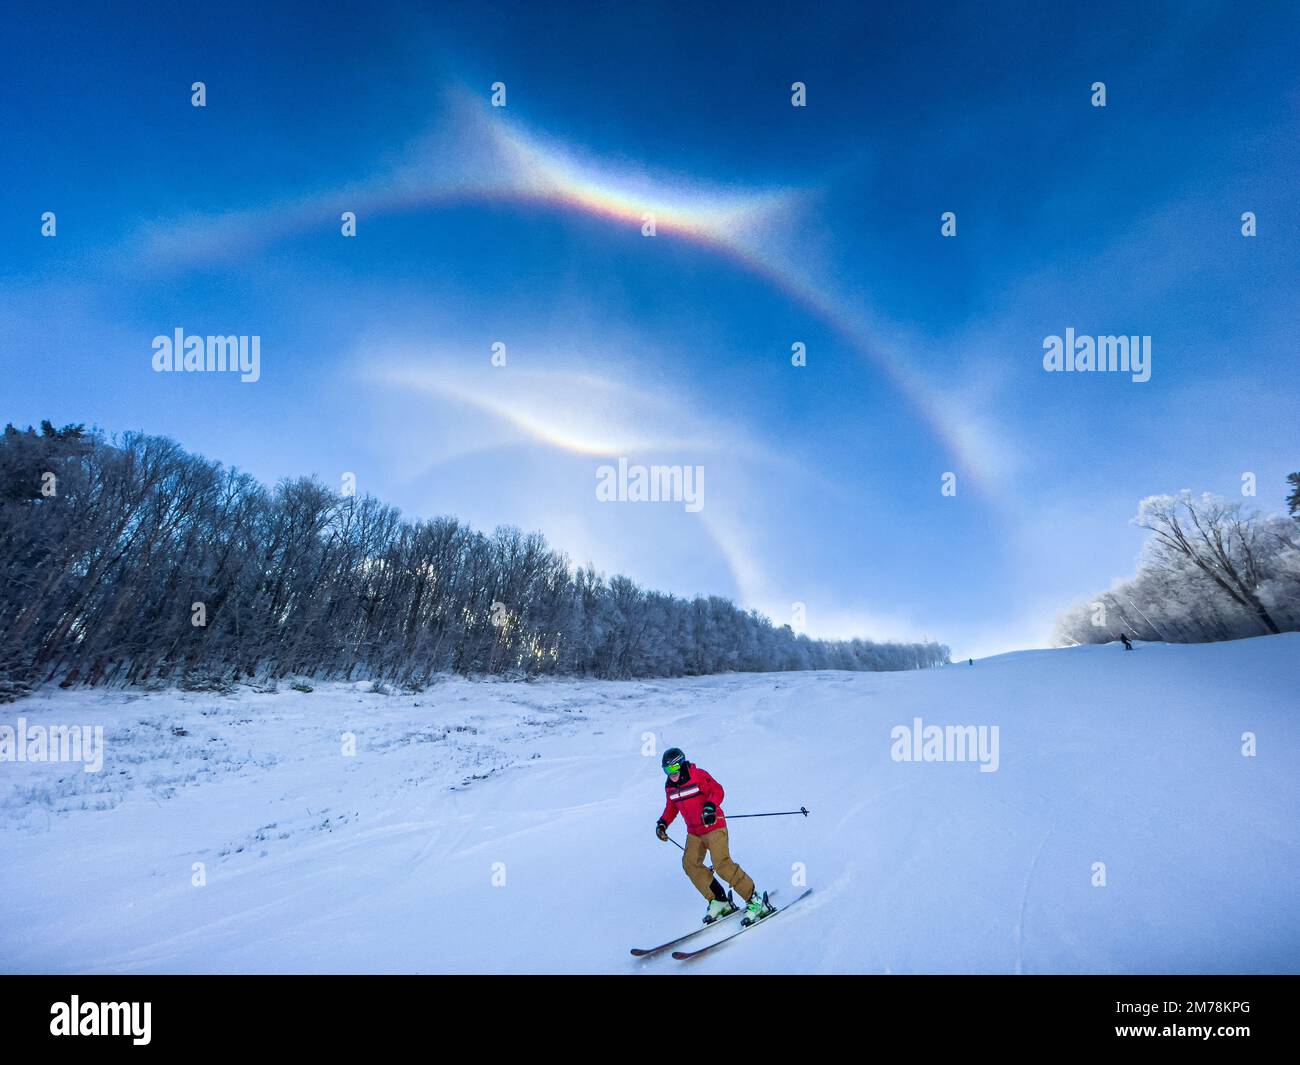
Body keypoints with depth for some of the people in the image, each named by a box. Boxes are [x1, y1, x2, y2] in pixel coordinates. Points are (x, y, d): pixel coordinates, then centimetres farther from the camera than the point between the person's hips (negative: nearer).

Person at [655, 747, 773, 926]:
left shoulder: (698, 775, -14)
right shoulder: (670, 786, 5)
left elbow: (717, 790, -18)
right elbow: (672, 807, 18)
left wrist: (710, 806, -35)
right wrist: (663, 823, 5)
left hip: (714, 826, -7)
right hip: (694, 832, 7)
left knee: (722, 864, -18)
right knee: (690, 864, -7)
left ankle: (755, 899, -6)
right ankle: (719, 901, 4)